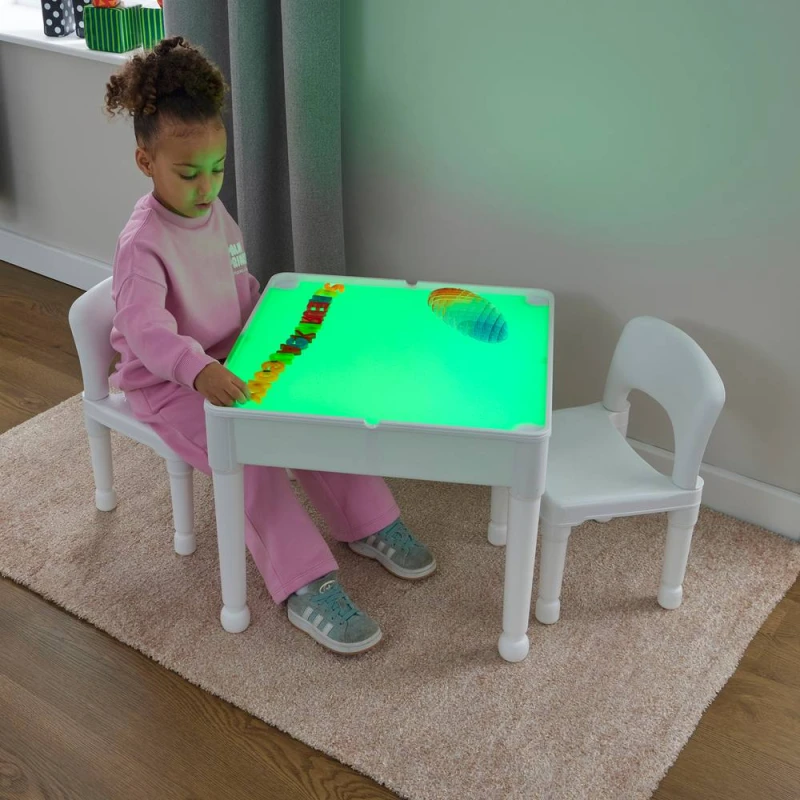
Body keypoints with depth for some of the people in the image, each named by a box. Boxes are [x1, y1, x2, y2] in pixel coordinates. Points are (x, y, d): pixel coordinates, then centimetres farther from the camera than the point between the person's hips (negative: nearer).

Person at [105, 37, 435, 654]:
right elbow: (146, 331, -38)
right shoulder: (142, 243, -23)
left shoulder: (217, 216, 3)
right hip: (167, 383, -7)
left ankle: (368, 523, 7)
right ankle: (307, 588, -23)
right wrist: (199, 370, -55)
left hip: (228, 363, 8)